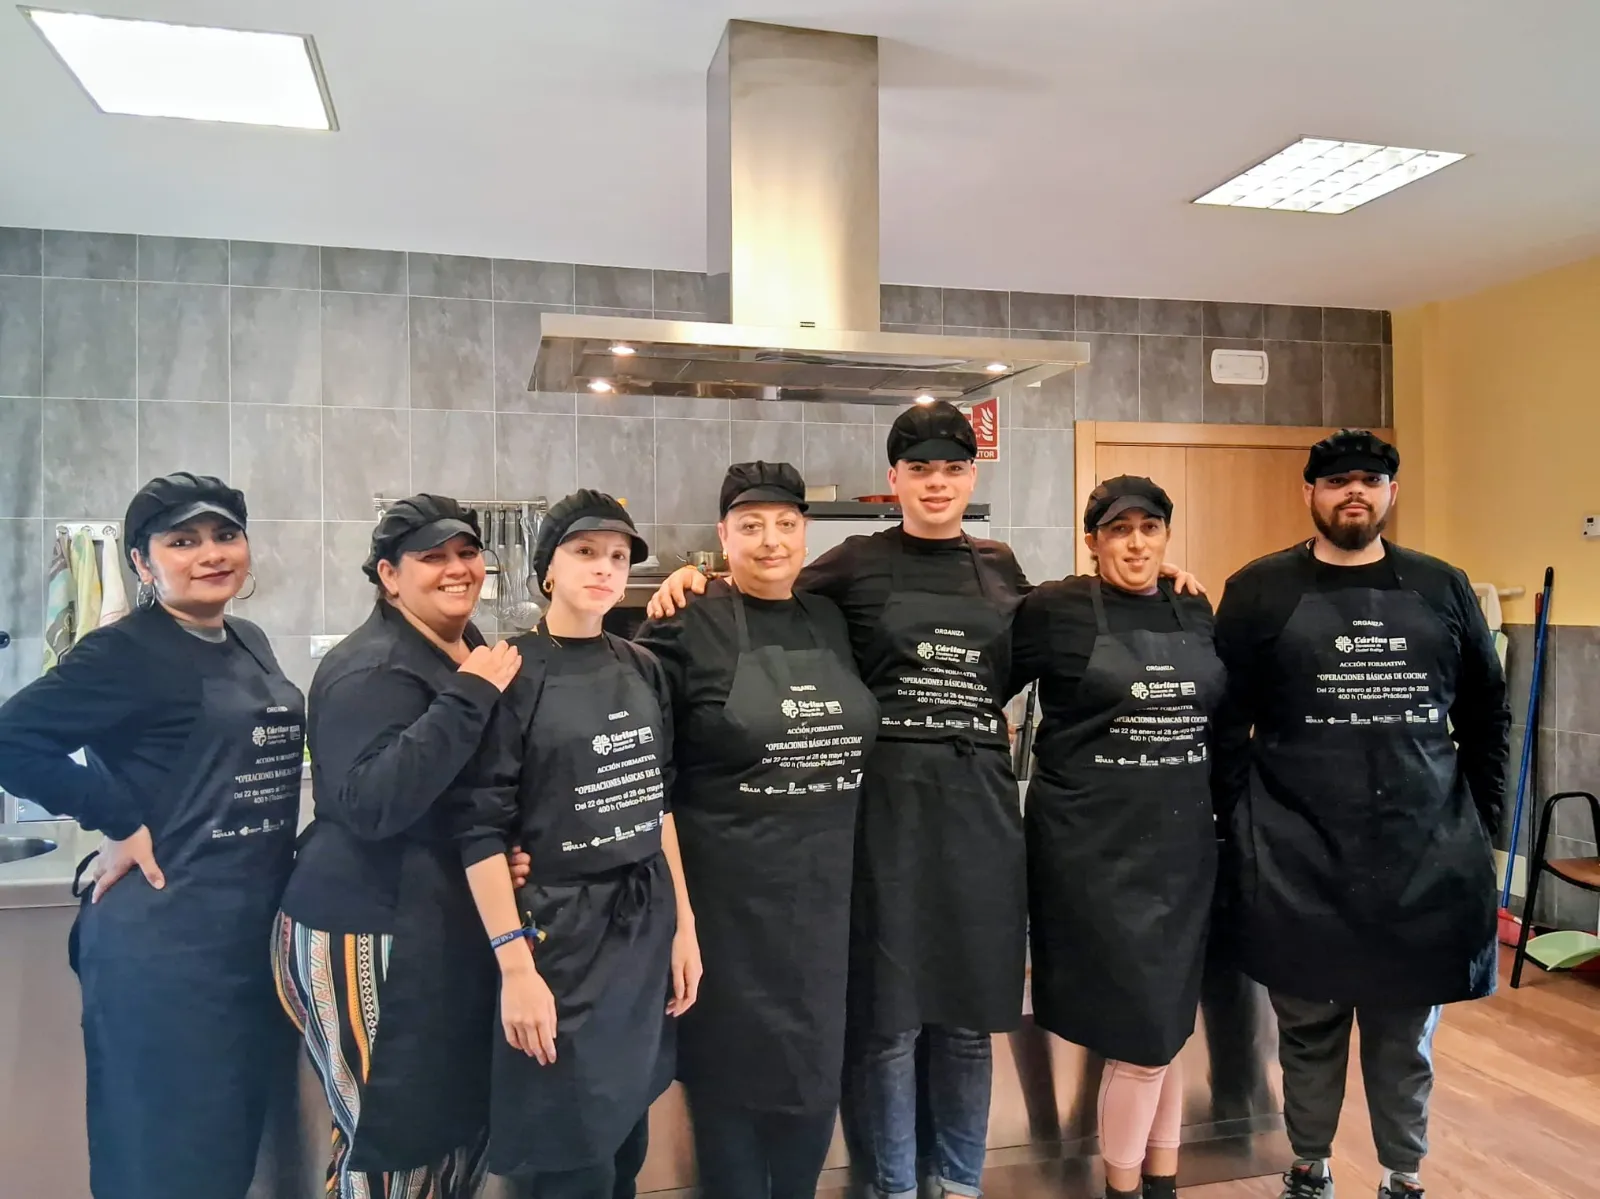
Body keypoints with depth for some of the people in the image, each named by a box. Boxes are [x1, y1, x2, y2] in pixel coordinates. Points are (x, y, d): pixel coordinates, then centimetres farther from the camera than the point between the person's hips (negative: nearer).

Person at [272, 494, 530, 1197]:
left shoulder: (476, 656, 9)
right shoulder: (369, 670, -15)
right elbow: (369, 803, -28)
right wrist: (469, 697, -28)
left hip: (454, 927, 8)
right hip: (369, 934, -8)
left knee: (464, 1121, 16)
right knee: (393, 1138, 3)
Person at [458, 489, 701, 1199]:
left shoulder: (643, 669, 5)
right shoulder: (512, 675, -11)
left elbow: (659, 802, 10)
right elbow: (480, 830, -13)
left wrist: (684, 924, 8)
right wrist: (515, 966, -15)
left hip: (648, 924, 5)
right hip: (559, 927, -5)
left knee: (625, 1138, 17)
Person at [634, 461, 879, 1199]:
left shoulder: (832, 622, 8)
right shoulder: (687, 627, -9)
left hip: (826, 889, 5)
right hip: (729, 891, -5)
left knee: (818, 1061, 17)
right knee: (733, 1064, 9)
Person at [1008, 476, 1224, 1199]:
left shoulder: (1196, 612, 8)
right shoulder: (1055, 609, -8)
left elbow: (1221, 713, 19)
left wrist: (1216, 800, 13)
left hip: (1183, 844, 5)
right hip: (1094, 846, -5)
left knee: (1163, 1024, 15)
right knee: (1142, 1031, -2)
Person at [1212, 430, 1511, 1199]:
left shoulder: (1443, 589, 7)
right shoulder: (1259, 590, -1)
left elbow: (1487, 714, 13)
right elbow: (1227, 723, -2)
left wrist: (1479, 818, 9)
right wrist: (1241, 827, -5)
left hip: (1424, 855, 2)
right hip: (1300, 861, -2)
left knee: (1407, 1033, 13)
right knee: (1309, 1027, 11)